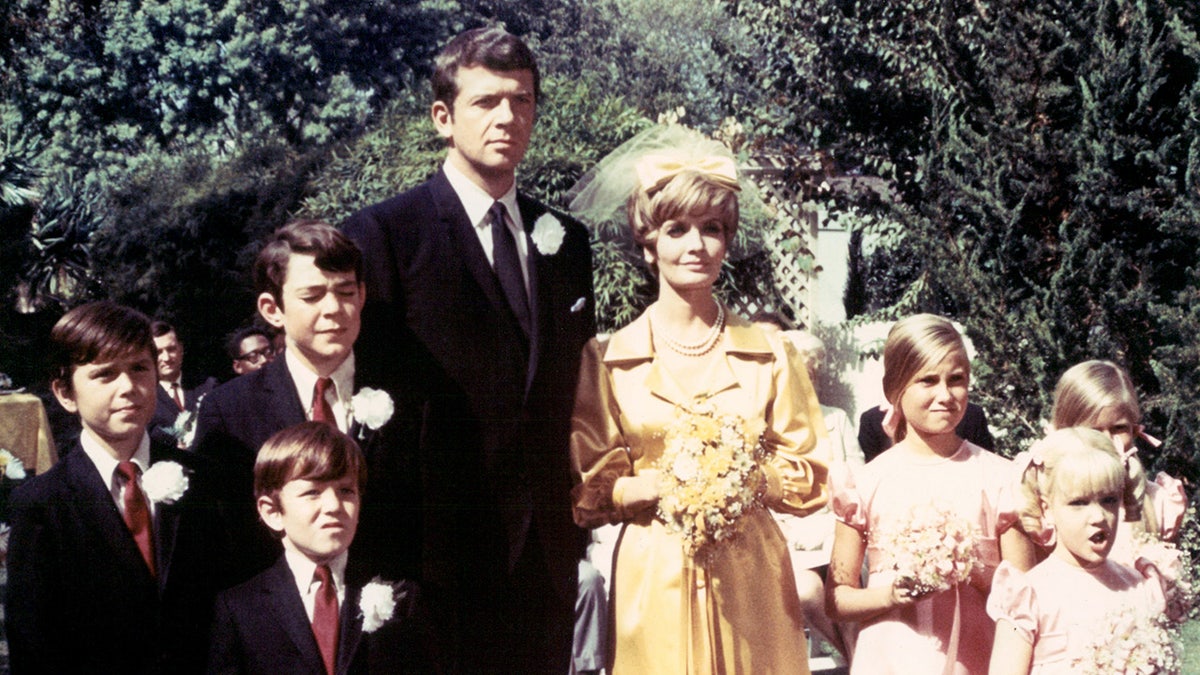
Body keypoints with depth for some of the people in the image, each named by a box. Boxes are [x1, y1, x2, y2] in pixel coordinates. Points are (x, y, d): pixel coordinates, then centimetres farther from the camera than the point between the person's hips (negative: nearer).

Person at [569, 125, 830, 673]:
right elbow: (586, 492, 1)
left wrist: (748, 479, -12)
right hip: (654, 581, -1)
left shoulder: (768, 353, 5)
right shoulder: (607, 359, 1)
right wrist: (662, 485, -14)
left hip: (751, 579, 1)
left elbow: (809, 474, 7)